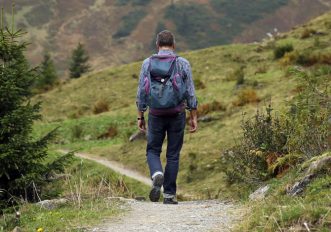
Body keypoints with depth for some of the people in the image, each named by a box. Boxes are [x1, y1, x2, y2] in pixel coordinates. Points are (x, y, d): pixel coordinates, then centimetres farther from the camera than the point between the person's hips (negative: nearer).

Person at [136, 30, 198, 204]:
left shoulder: (147, 63, 0)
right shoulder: (182, 64, -2)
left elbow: (141, 92, 1)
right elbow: (190, 93, -1)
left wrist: (140, 117, 7)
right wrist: (194, 117, 5)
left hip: (156, 115, 0)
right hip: (177, 114, 0)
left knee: (153, 151, 14)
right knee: (173, 154, 9)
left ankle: (157, 175, -17)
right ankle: (169, 195, 9)